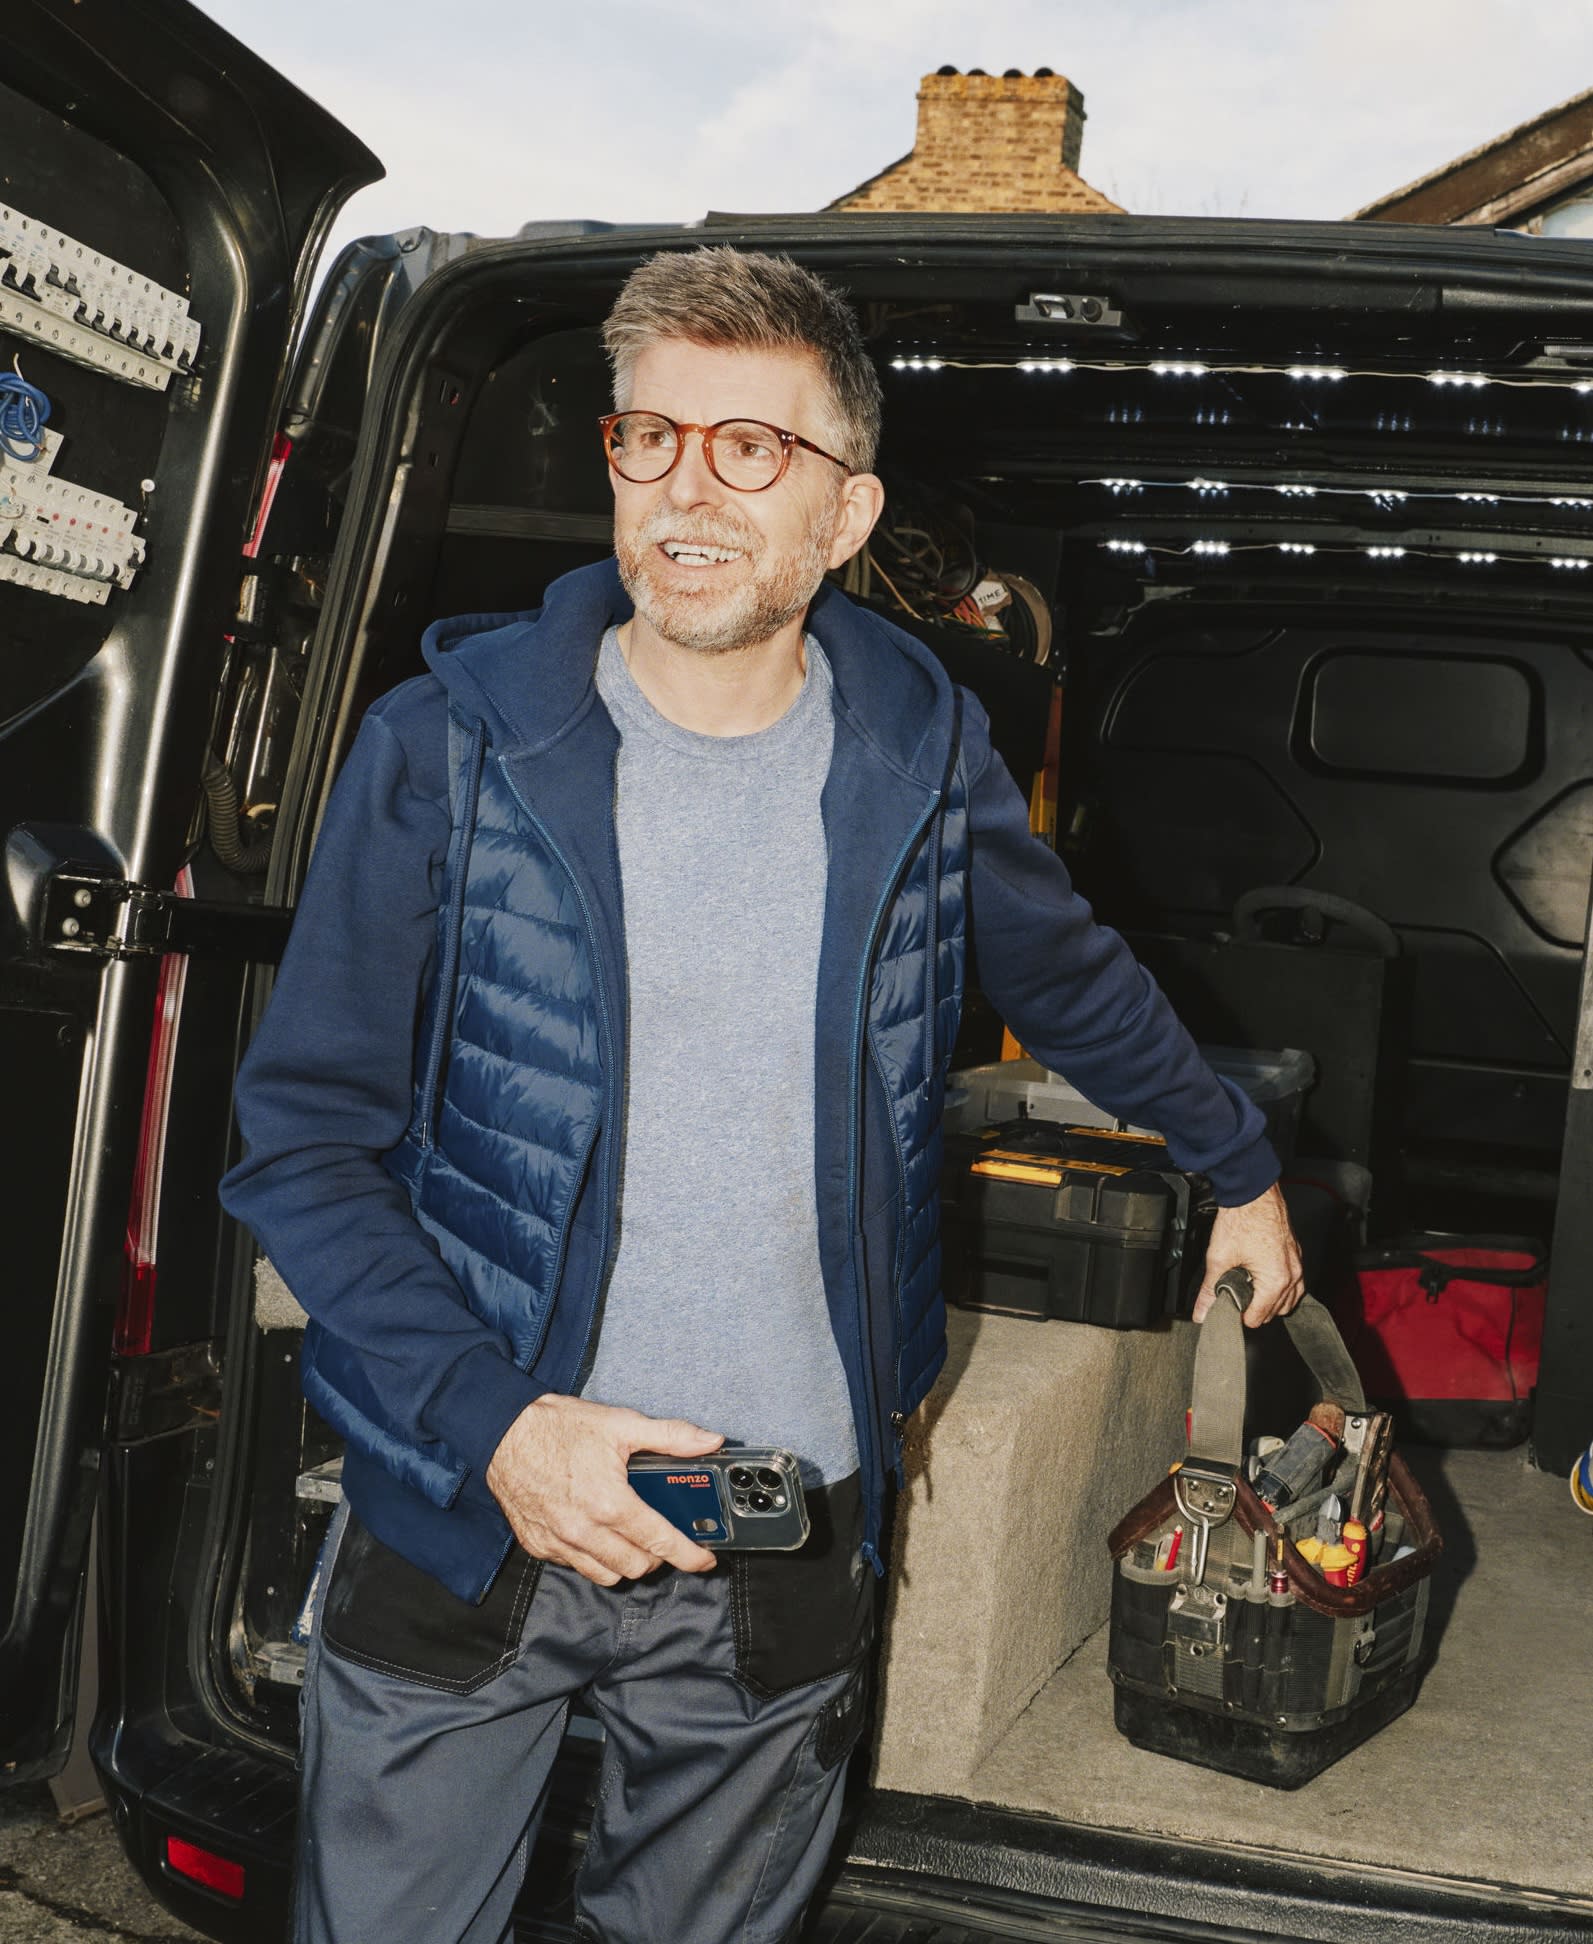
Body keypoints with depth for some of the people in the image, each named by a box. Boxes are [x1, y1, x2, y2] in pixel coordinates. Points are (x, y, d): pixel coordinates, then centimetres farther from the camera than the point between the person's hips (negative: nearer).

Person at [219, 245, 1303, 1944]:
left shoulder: (922, 759, -2)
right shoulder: (446, 749, -9)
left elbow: (1073, 981, 18)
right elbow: (306, 1136, -6)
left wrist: (1243, 1167, 30)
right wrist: (493, 1421, -18)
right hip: (459, 1510, -1)